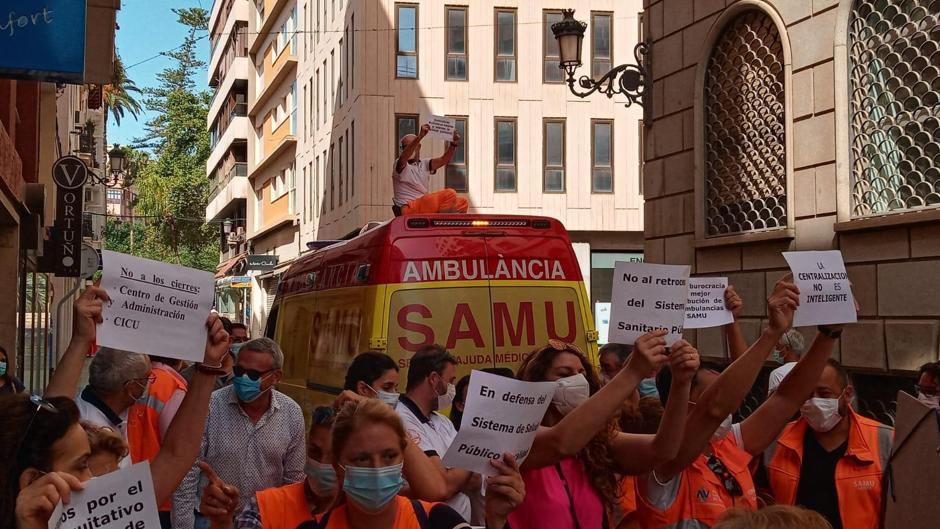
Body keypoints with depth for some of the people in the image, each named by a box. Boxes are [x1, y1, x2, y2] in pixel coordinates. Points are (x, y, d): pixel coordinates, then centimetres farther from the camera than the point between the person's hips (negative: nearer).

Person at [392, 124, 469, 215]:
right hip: (409, 209, -7)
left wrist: (453, 145, -19)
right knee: (450, 194, -22)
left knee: (462, 203, -3)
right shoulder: (400, 164, 0)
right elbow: (404, 158, -25)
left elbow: (443, 160, 1)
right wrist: (420, 136, -39)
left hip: (425, 206, 7)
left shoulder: (424, 164, 19)